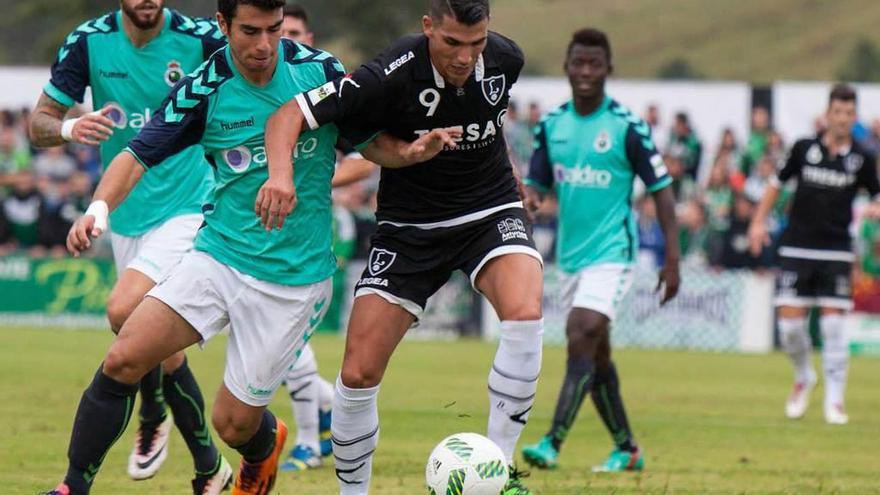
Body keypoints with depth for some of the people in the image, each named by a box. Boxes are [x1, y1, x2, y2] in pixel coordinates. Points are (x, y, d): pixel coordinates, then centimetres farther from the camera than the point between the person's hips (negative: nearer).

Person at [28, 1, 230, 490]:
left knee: (124, 310, -24)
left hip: (187, 207, -4)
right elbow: (39, 123, 0)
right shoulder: (89, 41, -5)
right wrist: (68, 128, -24)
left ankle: (154, 416, 1)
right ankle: (210, 469, 26)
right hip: (126, 216, 4)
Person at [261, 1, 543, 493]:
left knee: (525, 314, -29)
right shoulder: (394, 75, -25)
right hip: (410, 226, -2)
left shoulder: (506, 59, -11)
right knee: (359, 373, -7)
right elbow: (290, 115, -27)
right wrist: (281, 173, -45)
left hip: (491, 212, 2)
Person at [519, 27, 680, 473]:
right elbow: (537, 183, 9)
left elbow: (661, 190, -6)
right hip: (571, 254, 6)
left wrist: (672, 260, -10)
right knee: (596, 355, 12)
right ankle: (627, 449, 24)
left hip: (611, 252, -6)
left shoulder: (627, 127, -9)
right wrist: (529, 200, -17)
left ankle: (552, 444, -23)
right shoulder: (551, 125, 6)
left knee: (581, 341, -19)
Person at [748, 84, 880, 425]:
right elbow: (777, 184, 11)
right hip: (797, 249, 1)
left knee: (833, 323, -7)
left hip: (836, 252, -1)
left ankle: (834, 400, 2)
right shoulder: (804, 149, 1)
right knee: (789, 322, -4)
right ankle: (804, 378, 24)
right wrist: (759, 222, 2)